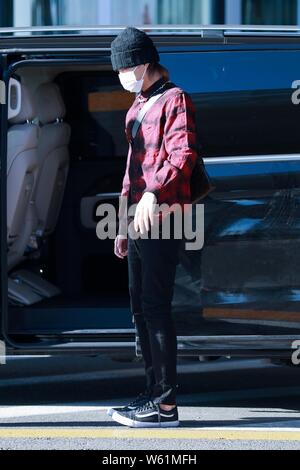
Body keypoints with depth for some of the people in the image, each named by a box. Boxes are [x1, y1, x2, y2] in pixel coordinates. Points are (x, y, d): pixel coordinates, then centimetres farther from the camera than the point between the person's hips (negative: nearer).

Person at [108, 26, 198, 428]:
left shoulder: (175, 100, -7)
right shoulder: (137, 107, 21)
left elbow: (183, 155, -20)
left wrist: (154, 193, -33)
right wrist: (123, 225, 24)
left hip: (162, 215, -10)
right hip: (139, 218, 10)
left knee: (155, 306, -12)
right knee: (140, 307, 10)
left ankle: (166, 405, -12)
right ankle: (153, 394, 16)